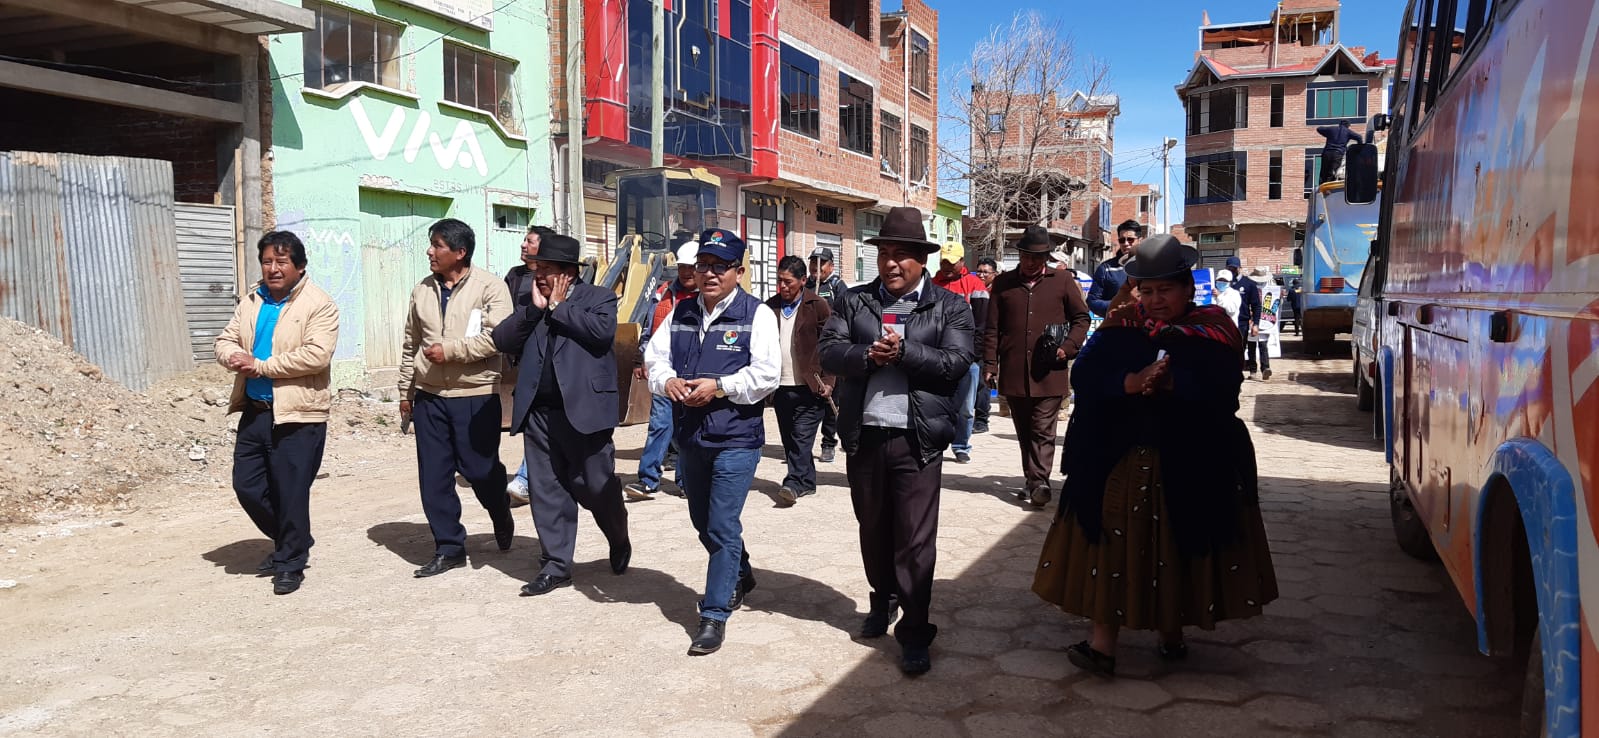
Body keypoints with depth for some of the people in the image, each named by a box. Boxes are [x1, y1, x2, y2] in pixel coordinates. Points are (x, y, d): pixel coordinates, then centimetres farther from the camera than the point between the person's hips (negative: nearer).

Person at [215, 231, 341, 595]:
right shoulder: (251, 300, 12)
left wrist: (260, 365, -18)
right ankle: (288, 542, 34)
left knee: (291, 493, 0)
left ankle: (290, 563, 18)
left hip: (297, 414, -7)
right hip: (254, 411, 7)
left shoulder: (319, 305, -9)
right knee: (246, 486, 11)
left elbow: (316, 354, -20)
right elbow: (226, 339, 13)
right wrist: (235, 358, -12)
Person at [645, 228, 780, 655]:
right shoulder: (681, 314, 10)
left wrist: (719, 387, -22)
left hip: (736, 440, -6)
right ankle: (741, 577, 45)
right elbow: (655, 357, 10)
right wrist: (667, 381, -11)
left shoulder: (756, 315, -7)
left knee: (723, 528, -7)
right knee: (703, 523, 20)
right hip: (689, 438, 7)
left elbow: (766, 374, -15)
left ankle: (714, 615, 3)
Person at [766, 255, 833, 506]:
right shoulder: (770, 307, 9)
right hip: (781, 387, 5)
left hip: (809, 388, -5)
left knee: (802, 437, -9)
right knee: (790, 440, 11)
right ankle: (807, 482, 22)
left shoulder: (818, 306, -3)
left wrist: (827, 381, -10)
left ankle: (794, 483, -8)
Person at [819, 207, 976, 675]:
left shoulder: (950, 307, 1)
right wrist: (868, 355, -19)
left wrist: (903, 350, -17)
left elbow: (956, 362, -11)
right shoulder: (855, 301, 8)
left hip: (917, 439, -3)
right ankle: (882, 600, 38)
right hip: (863, 435, 4)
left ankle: (915, 630, 8)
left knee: (915, 539, -2)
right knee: (873, 529, 17)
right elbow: (829, 351, -2)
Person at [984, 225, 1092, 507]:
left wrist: (1068, 348, -5)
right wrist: (990, 365, 1)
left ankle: (1038, 482, -6)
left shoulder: (1063, 280, 4)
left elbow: (1082, 317, 9)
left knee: (1042, 432, -5)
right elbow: (992, 329, 7)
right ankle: (1032, 480, 20)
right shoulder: (1003, 283, 8)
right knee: (1024, 432, 11)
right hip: (1013, 374, 2)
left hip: (1049, 372, -2)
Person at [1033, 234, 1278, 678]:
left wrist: (1168, 383, -30)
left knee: (1179, 550, 9)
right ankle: (1102, 643, 7)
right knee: (1114, 548, 1)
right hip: (1120, 460, 1)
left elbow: (1220, 388, -16)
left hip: (1191, 465, -1)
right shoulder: (1124, 326, 6)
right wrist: (1131, 383, -24)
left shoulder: (1212, 330, 0)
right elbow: (1083, 377, -7)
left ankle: (1172, 632, 27)